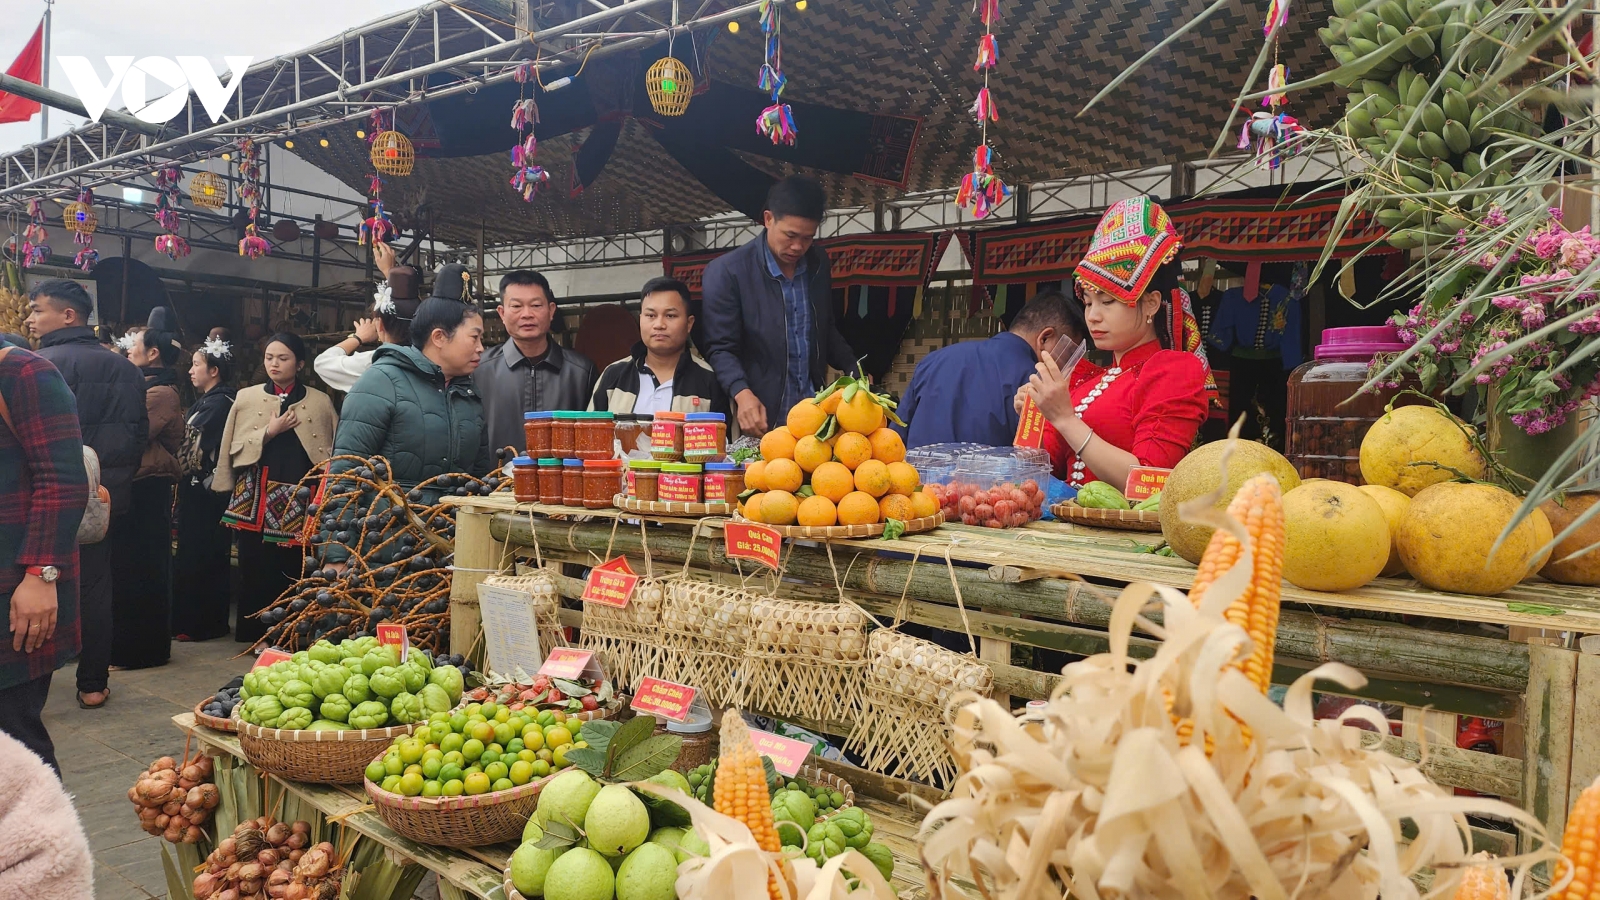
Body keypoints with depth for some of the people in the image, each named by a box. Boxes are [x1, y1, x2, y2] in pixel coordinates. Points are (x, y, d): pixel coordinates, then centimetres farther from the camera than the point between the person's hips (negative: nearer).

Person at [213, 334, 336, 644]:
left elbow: (335, 450, 6)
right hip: (256, 499, 1)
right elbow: (235, 448, 4)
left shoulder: (320, 402, 7)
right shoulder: (246, 398, 10)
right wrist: (269, 432, -8)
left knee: (294, 569, -3)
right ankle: (256, 636, 10)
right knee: (256, 569, 0)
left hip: (300, 500, -1)